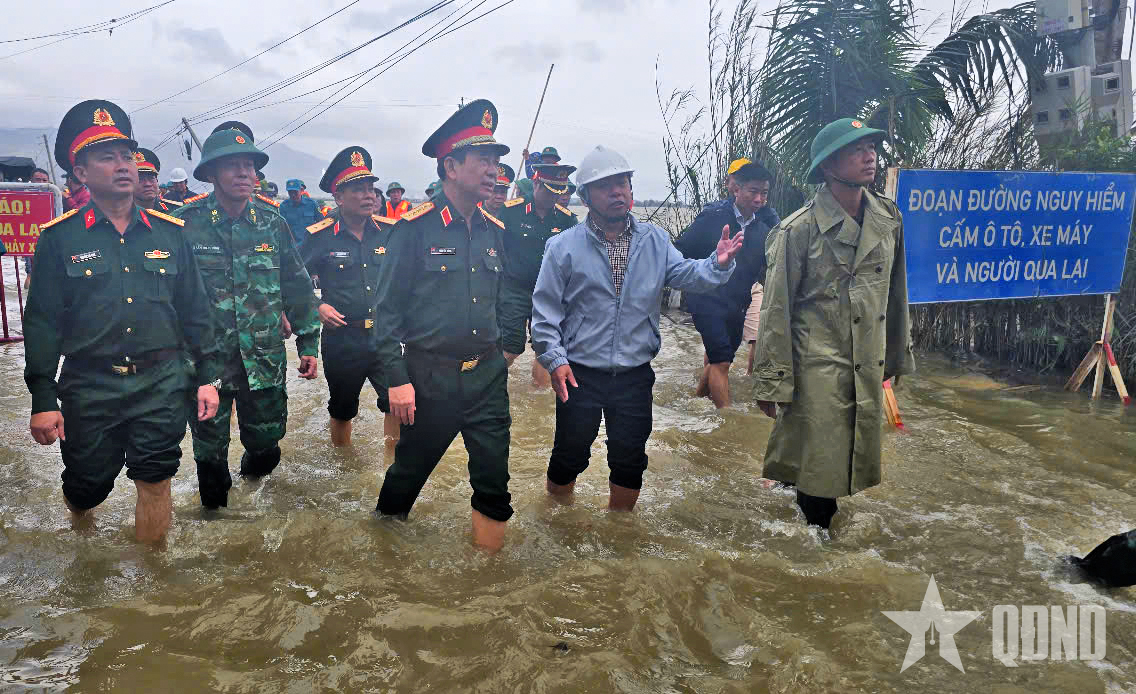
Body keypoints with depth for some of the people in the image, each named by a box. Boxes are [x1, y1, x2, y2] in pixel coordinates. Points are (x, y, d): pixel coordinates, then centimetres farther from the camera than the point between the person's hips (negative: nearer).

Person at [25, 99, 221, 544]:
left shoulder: (169, 233, 4)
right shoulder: (60, 239, -2)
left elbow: (195, 310, 7)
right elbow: (42, 322, -2)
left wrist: (207, 376, 4)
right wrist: (43, 399, -6)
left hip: (162, 386, 1)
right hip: (89, 387, -1)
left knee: (155, 484, 5)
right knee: (87, 485, 13)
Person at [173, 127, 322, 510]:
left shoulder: (271, 222, 1)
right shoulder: (187, 223, -8)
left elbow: (298, 287, 8)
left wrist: (308, 344, 7)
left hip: (264, 360, 2)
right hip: (205, 359, -2)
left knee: (266, 442, 13)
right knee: (209, 449, 10)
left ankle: (254, 468, 47)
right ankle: (214, 506, 36)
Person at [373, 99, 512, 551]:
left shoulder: (495, 231, 6)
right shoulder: (416, 228, -10)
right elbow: (388, 308, -10)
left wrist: (501, 351, 12)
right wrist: (397, 379, -13)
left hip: (487, 374, 4)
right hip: (431, 376, -4)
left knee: (494, 480, 4)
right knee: (409, 471, 15)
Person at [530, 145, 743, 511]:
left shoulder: (654, 240, 4)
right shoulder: (564, 246, -6)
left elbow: (685, 275, -8)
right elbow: (545, 310, -5)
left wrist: (718, 263, -27)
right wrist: (555, 359, -14)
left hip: (635, 376, 3)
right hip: (580, 375, -2)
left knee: (630, 460, 15)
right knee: (569, 457, 12)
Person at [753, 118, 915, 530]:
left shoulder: (889, 219, 6)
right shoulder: (799, 229, -10)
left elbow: (896, 293, 16)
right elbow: (775, 310, -9)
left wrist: (897, 355, 19)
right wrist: (773, 383, -9)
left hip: (868, 370, 6)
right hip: (817, 370, -5)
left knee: (851, 469, 13)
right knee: (817, 471, 1)